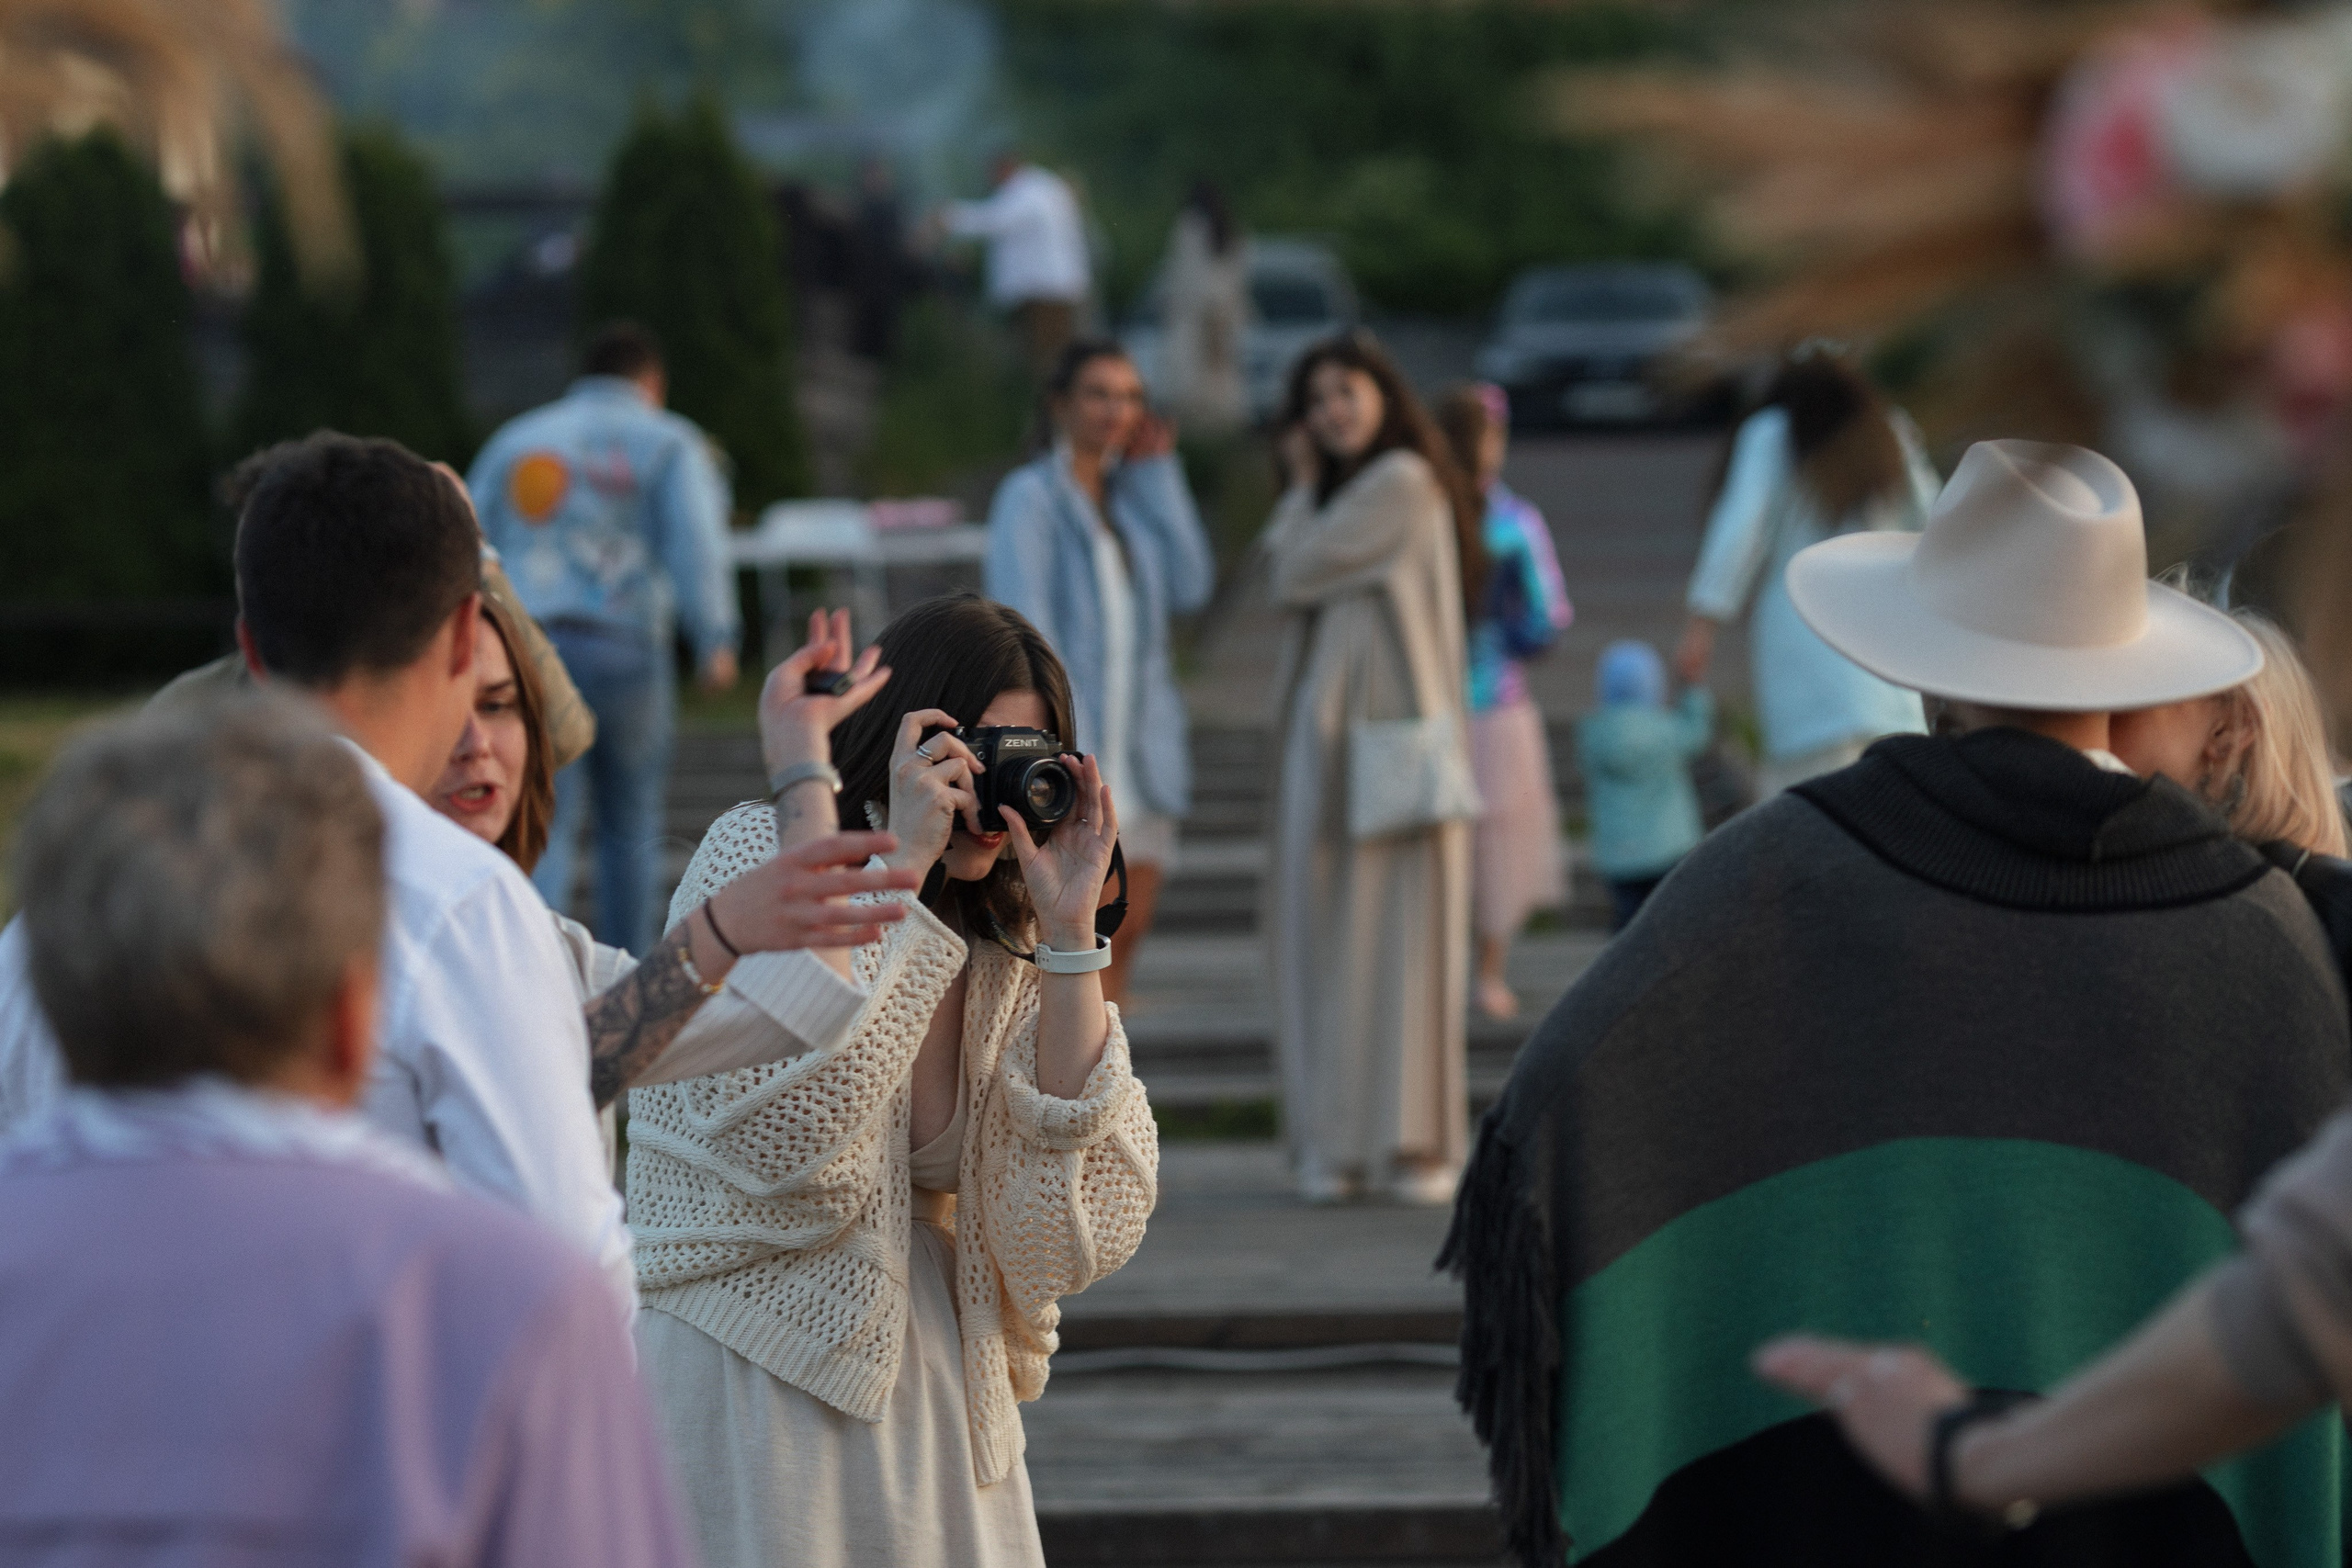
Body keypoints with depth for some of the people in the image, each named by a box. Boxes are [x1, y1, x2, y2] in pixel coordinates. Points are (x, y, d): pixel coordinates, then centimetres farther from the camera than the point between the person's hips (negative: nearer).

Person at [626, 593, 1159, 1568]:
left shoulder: (1006, 955, 8)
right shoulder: (757, 854, -6)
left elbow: (1073, 1232, -6)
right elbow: (785, 1135, -22)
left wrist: (1070, 933, -9)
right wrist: (898, 866, -21)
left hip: (934, 1402, 5)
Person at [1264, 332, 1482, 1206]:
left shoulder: (1401, 480, -6)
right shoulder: (1347, 491, 21)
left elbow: (1297, 575, -7)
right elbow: (1290, 580, 11)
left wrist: (1304, 488, 7)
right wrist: (1306, 489, 11)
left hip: (1396, 726, -8)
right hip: (1327, 735, 8)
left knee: (1405, 929, -6)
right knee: (1327, 931, 4)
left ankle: (1417, 1142, -3)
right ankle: (1336, 1141, 6)